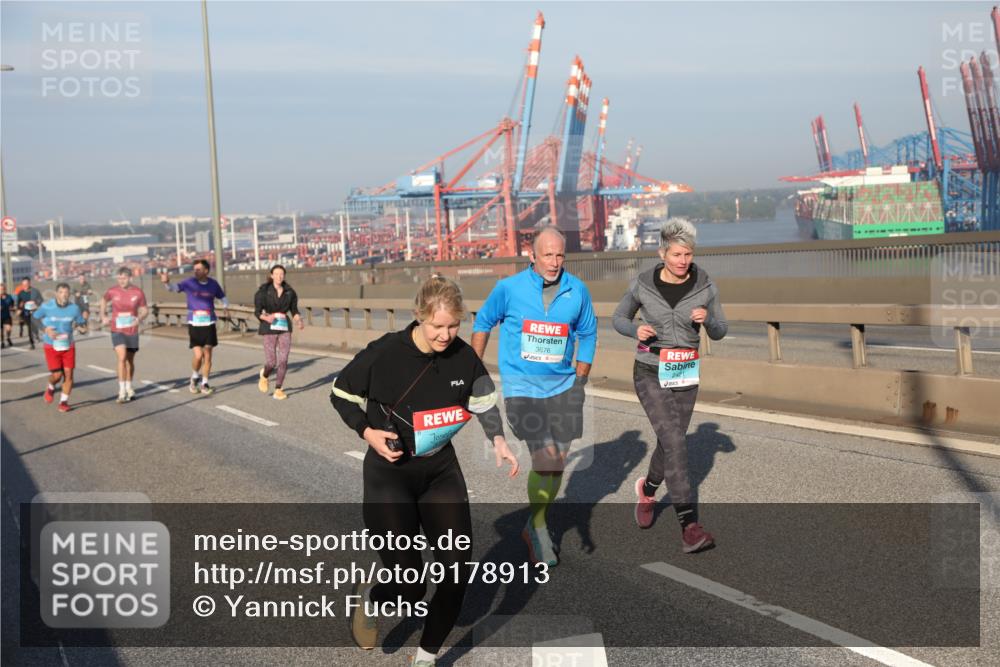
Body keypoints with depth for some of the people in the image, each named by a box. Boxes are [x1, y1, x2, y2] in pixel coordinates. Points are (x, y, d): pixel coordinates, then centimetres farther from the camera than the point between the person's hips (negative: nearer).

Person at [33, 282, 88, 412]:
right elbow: (34, 318, 0)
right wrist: (45, 329, -16)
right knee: (57, 375, -9)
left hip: (68, 346, 2)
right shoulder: (46, 307, -12)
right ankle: (51, 388, 28)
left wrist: (83, 328, -19)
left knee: (68, 374, -3)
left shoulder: (74, 308, -6)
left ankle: (64, 402, 14)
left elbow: (81, 322, 5)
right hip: (51, 346, -2)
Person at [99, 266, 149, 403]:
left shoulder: (138, 292, -5)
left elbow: (144, 310, 3)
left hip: (132, 331, 2)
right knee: (122, 358, -17)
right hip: (117, 330, -2)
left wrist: (140, 318, -17)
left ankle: (129, 387, 32)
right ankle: (122, 391, -15)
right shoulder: (112, 291, -4)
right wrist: (103, 316, 6)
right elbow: (103, 301, 17)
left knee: (130, 360, 13)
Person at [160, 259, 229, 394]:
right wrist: (166, 282, -36)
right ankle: (194, 378, 18)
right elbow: (174, 288, -15)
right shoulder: (189, 283, -5)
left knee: (207, 355, 5)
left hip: (209, 324, 2)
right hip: (194, 324, -2)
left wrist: (226, 308, -2)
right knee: (198, 355, -10)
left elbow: (223, 297, 17)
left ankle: (204, 384, 17)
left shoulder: (213, 284, 3)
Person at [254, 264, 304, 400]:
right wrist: (266, 318, -27)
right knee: (271, 362, -5)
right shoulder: (264, 291, -5)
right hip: (270, 329, -2)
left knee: (283, 361, -6)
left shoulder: (289, 292, 3)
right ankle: (264, 375, 31)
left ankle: (278, 390, 7)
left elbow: (294, 310, 11)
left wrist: (299, 321, -9)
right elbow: (257, 312, -5)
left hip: (285, 328, 2)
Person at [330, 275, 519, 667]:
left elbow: (484, 401, 10)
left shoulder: (464, 358, -7)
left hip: (441, 471, 4)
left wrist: (498, 440, -6)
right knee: (408, 587, -8)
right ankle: (371, 599, 31)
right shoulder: (384, 354, -18)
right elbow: (341, 395, -3)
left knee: (457, 572, -3)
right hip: (389, 471, -4)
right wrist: (368, 432, -17)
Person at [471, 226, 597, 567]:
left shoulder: (577, 290, -1)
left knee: (558, 464, 10)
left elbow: (588, 334, 12)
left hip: (562, 387, 4)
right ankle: (538, 527, 8)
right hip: (522, 386, -3)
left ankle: (538, 524, 31)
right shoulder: (509, 288, -7)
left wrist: (579, 383, 10)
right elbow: (483, 323, 8)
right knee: (545, 459, -14)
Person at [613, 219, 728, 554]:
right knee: (675, 443, -17)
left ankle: (647, 488, 49)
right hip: (650, 374, -3)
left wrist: (706, 318, -23)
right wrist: (636, 330, -18)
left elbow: (719, 332, 1)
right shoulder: (643, 283, -8)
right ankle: (690, 528, -16)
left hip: (684, 375, 3)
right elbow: (619, 318, 5)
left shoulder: (705, 285, -6)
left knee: (669, 444, 15)